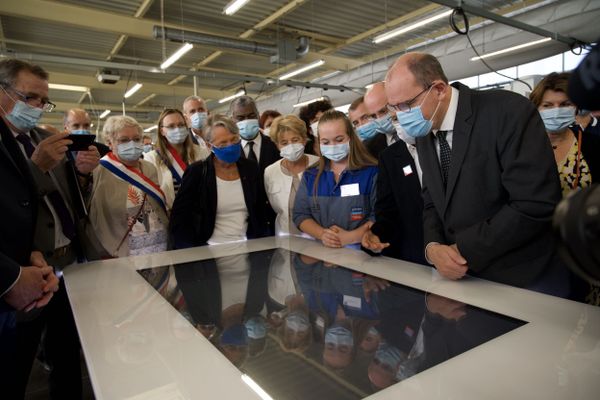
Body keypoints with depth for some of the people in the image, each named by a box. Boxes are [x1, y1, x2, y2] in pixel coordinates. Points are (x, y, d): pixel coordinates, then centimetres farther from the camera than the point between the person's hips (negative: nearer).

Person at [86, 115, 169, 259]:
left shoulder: (150, 168, 9)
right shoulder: (99, 173, -10)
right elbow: (93, 222, -10)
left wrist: (170, 236, 10)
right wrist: (106, 256, -12)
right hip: (122, 254, -5)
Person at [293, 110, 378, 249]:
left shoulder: (371, 172, 0)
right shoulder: (310, 175, 12)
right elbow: (300, 214, 9)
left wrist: (350, 237, -16)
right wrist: (322, 234, -8)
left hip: (361, 250, -1)